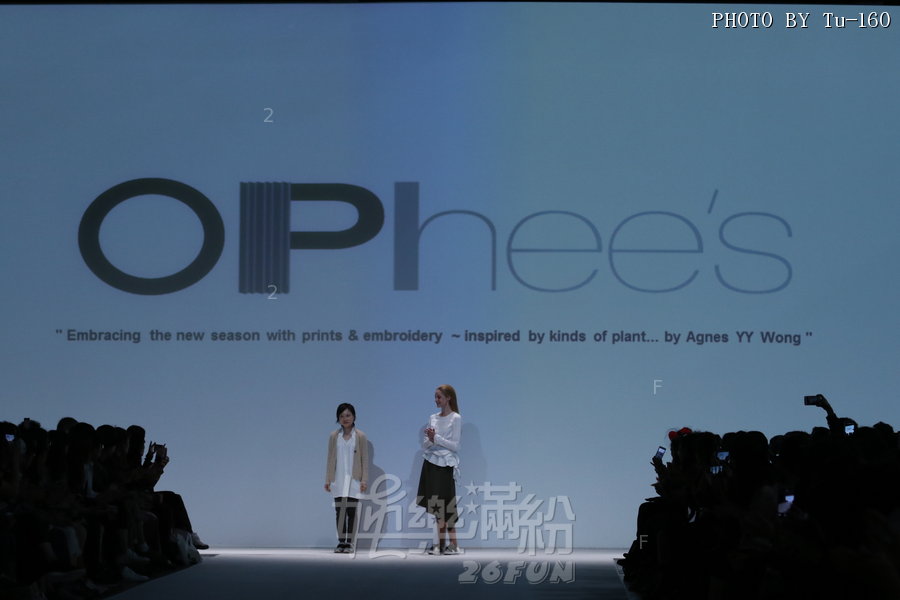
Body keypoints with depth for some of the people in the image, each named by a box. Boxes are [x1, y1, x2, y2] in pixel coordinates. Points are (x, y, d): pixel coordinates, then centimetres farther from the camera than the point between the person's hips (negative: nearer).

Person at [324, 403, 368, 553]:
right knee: (340, 510, 1)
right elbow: (330, 458, 8)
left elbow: (365, 459, 0)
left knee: (351, 511, 0)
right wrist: (327, 480, 4)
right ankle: (341, 542, 7)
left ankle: (349, 542, 6)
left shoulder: (360, 436, 0)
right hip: (338, 479, 2)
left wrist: (364, 480, -6)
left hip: (354, 479, -2)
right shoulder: (334, 436, 5)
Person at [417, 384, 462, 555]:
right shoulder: (433, 418, 13)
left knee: (445, 505, -8)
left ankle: (453, 545, -4)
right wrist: (430, 439, -10)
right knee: (436, 506, 3)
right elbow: (424, 446, 11)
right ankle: (441, 543, 5)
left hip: (445, 465, -6)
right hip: (431, 463, 6)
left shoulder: (455, 418, -3)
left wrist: (436, 438, -15)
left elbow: (455, 445, -9)